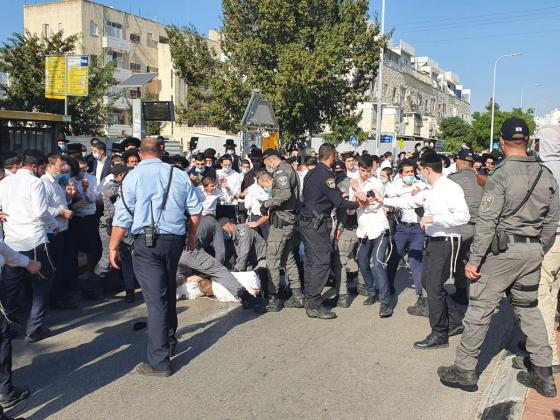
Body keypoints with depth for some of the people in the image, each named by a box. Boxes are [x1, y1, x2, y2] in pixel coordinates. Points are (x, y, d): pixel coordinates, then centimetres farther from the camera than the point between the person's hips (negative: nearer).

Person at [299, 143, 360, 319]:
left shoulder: (311, 173, 13)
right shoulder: (326, 175, -15)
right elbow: (338, 202, -15)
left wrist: (337, 195, 17)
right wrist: (357, 204, -3)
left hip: (306, 222, 10)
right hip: (318, 224, -10)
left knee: (310, 261, 13)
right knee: (322, 261, -7)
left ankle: (310, 301, 20)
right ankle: (315, 306, -6)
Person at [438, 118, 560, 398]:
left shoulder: (500, 175, -11)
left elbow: (487, 221, -15)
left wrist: (474, 260, -12)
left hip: (503, 249, -6)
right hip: (533, 251, 6)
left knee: (480, 308, 1)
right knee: (529, 309, 17)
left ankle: (464, 370, 9)